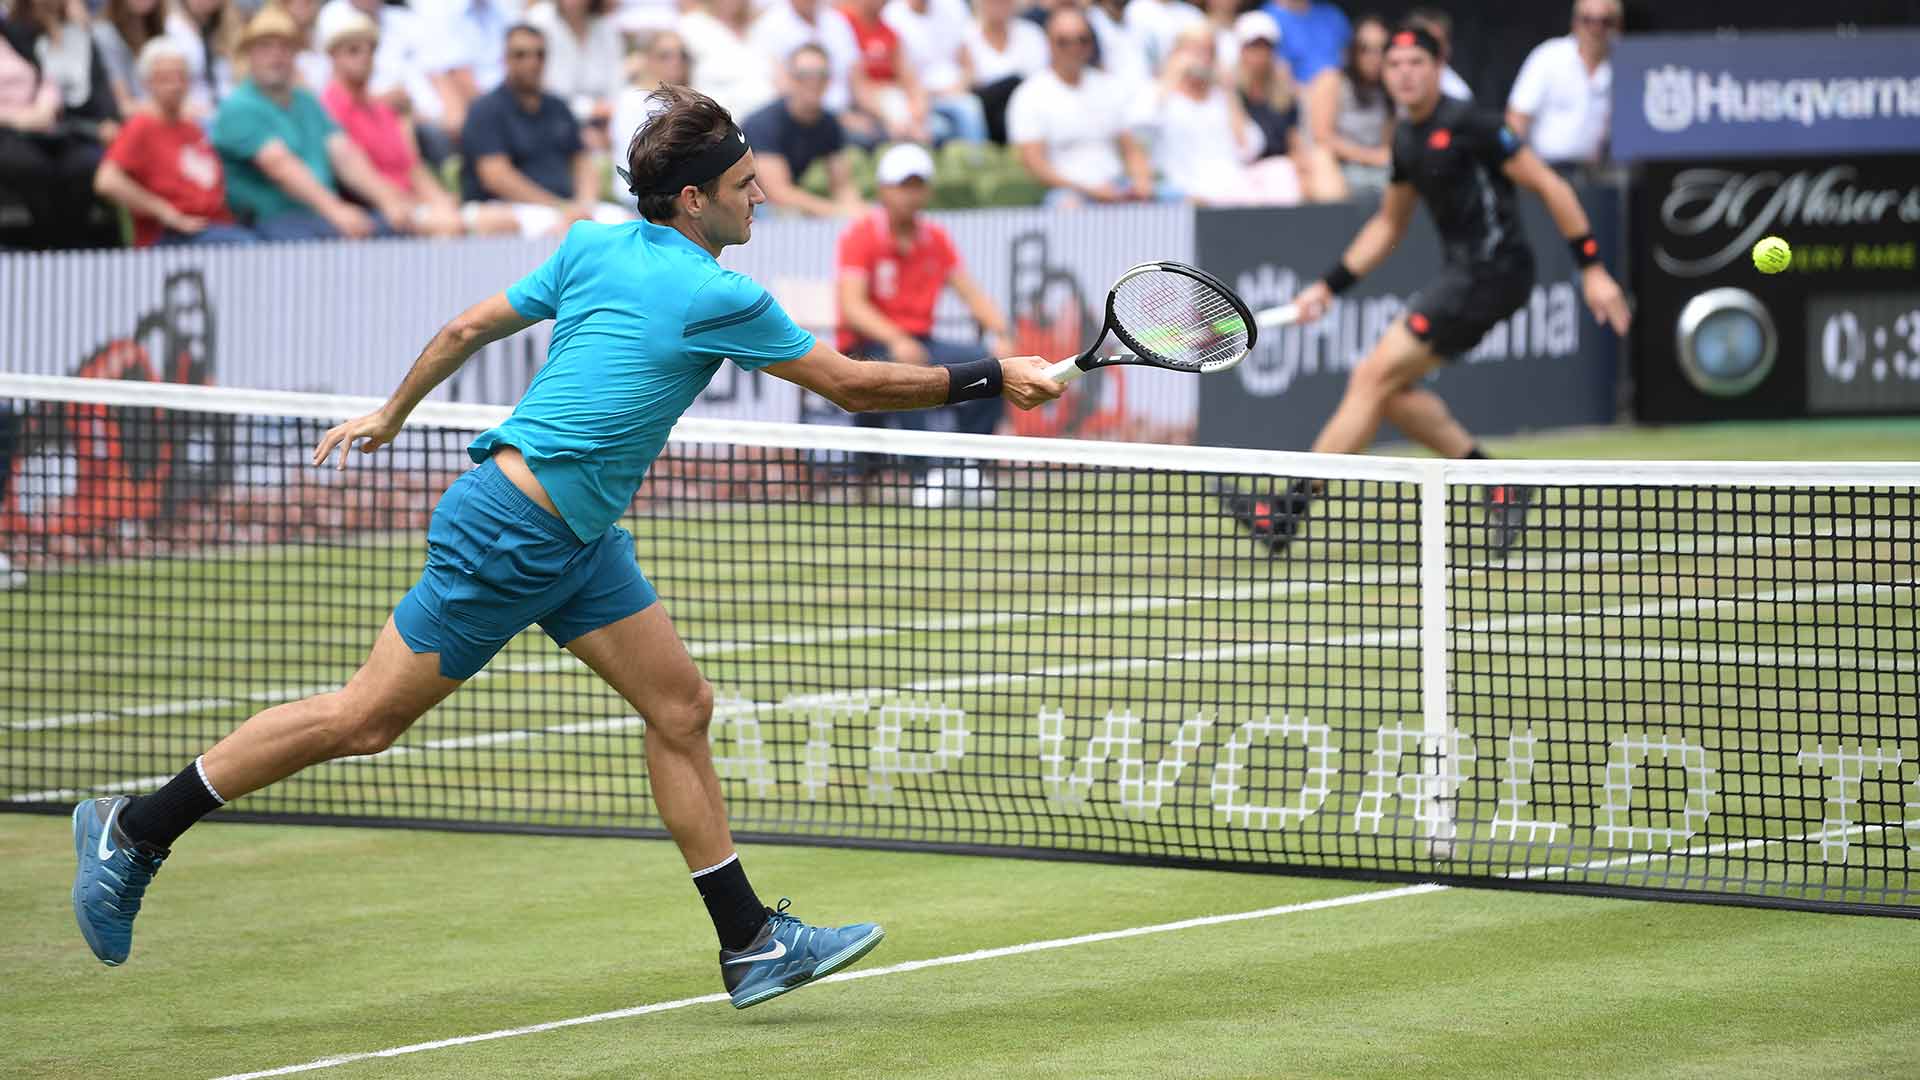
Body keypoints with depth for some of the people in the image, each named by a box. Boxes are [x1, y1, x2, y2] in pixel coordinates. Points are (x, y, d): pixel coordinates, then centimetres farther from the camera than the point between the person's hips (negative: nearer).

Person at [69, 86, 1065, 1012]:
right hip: (511, 532, -10)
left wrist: (386, 418, 25)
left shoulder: (593, 246, 7)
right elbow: (854, 386, -9)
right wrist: (990, 380, 0)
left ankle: (751, 943, 7)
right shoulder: (720, 299, -15)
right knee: (365, 718, -3)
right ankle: (134, 831, 6)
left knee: (681, 708, 6)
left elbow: (467, 329, 13)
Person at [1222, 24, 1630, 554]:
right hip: (1463, 273, 9)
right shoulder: (1407, 138, 12)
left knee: (1375, 376, -11)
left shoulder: (1467, 124, -13)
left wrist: (1592, 270, -14)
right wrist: (1329, 286, 19)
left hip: (1492, 270, -9)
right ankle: (1498, 485, 8)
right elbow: (1388, 224, 25)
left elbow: (1549, 187, -11)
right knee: (1388, 388, 6)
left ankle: (1290, 506, -10)